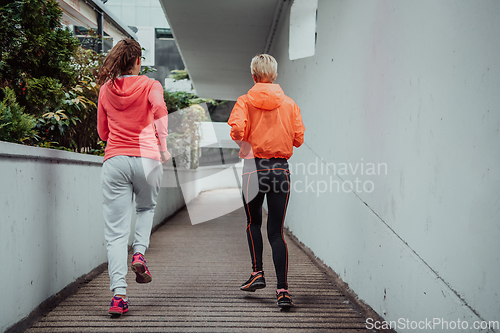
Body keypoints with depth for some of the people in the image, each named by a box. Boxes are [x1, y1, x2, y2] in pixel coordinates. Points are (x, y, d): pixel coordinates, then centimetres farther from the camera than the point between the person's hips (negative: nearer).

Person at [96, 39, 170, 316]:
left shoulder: (106, 90, 14)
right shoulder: (149, 85, 5)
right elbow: (159, 109, -17)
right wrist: (163, 146, -11)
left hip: (114, 160, 1)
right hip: (146, 158, -1)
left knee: (116, 231, 0)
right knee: (146, 208, 28)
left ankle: (118, 294, -10)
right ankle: (139, 253, 4)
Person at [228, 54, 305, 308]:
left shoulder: (245, 101, -2)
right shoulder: (289, 104, 4)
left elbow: (237, 130, -16)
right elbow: (298, 139, 3)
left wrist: (244, 144, 6)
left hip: (253, 168, -1)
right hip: (281, 168, 2)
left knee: (253, 224, 22)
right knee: (276, 231, 4)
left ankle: (257, 272, 16)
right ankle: (282, 289, -3)